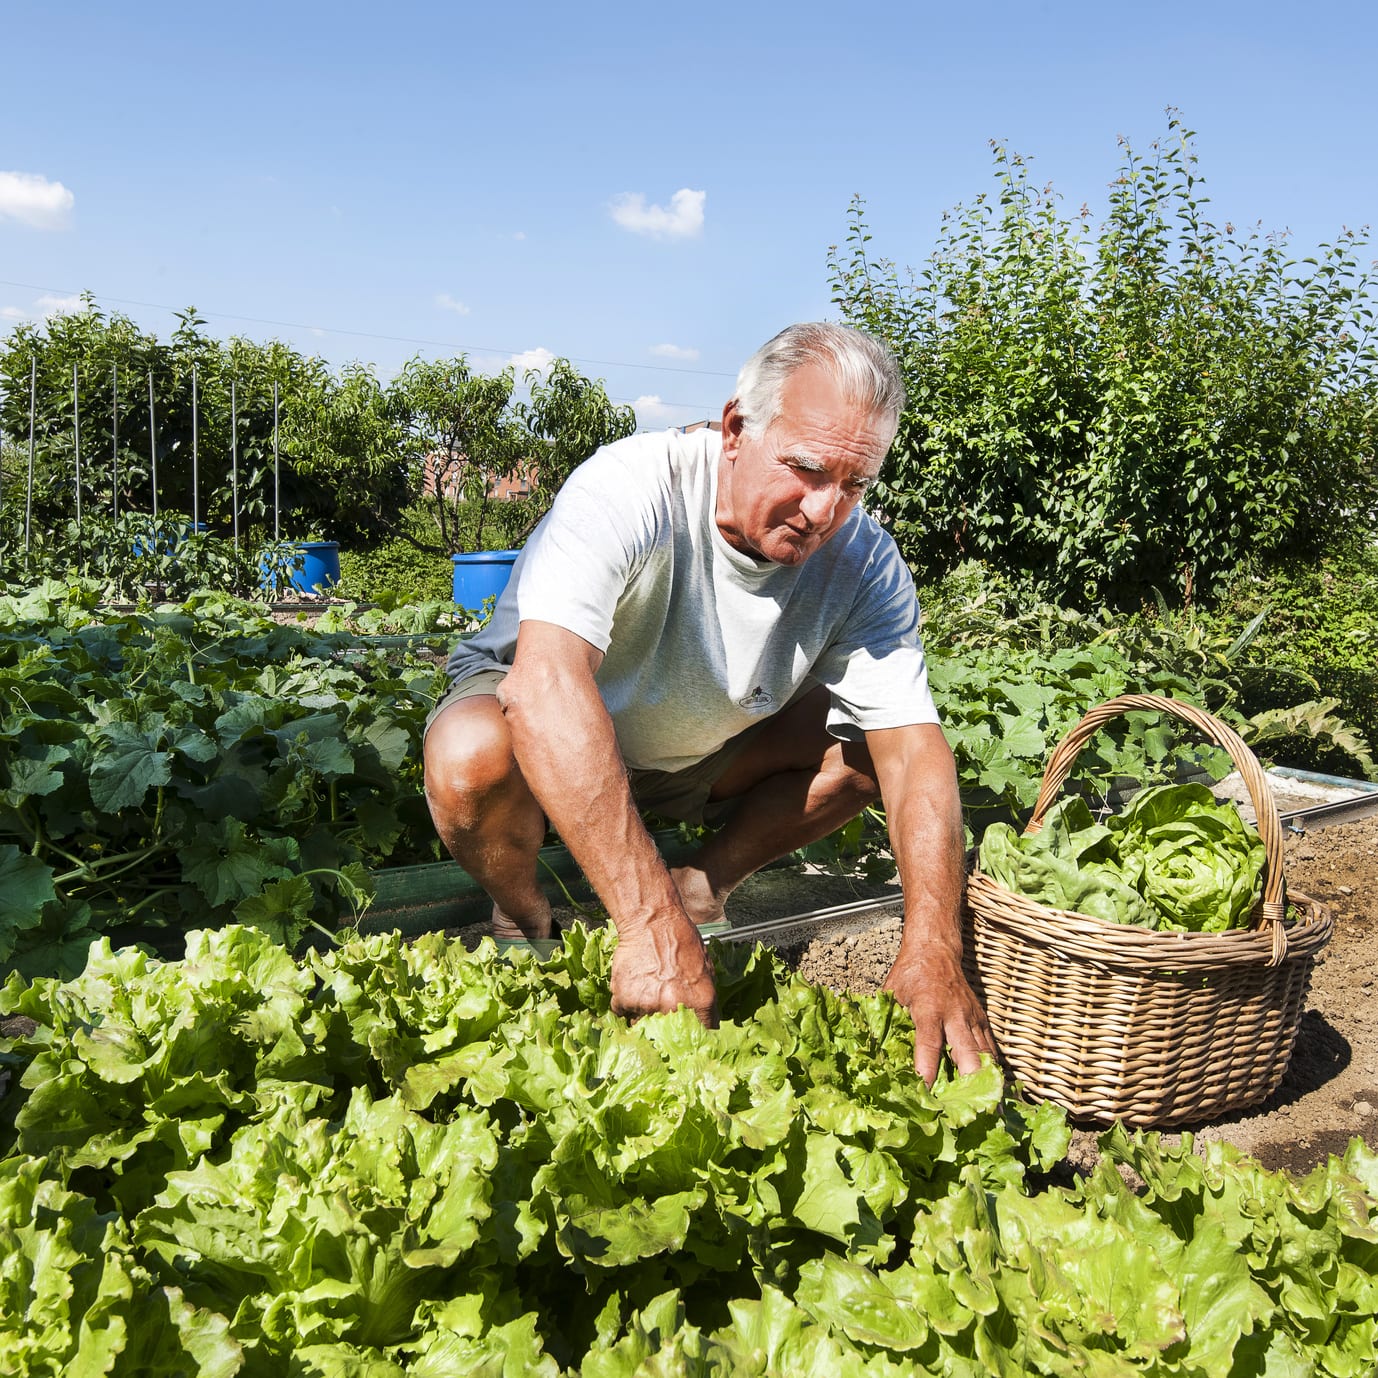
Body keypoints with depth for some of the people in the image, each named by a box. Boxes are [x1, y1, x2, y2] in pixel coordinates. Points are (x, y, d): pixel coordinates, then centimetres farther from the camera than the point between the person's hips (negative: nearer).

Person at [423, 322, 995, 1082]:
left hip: (699, 748, 4)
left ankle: (703, 885, 3)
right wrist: (650, 924, -54)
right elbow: (545, 679, -48)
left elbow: (912, 746, -22)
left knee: (868, 740, -14)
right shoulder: (631, 487, -34)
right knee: (473, 756, -37)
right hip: (550, 732, -4)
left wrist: (931, 951, -38)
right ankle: (525, 918, -4)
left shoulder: (863, 558, -18)